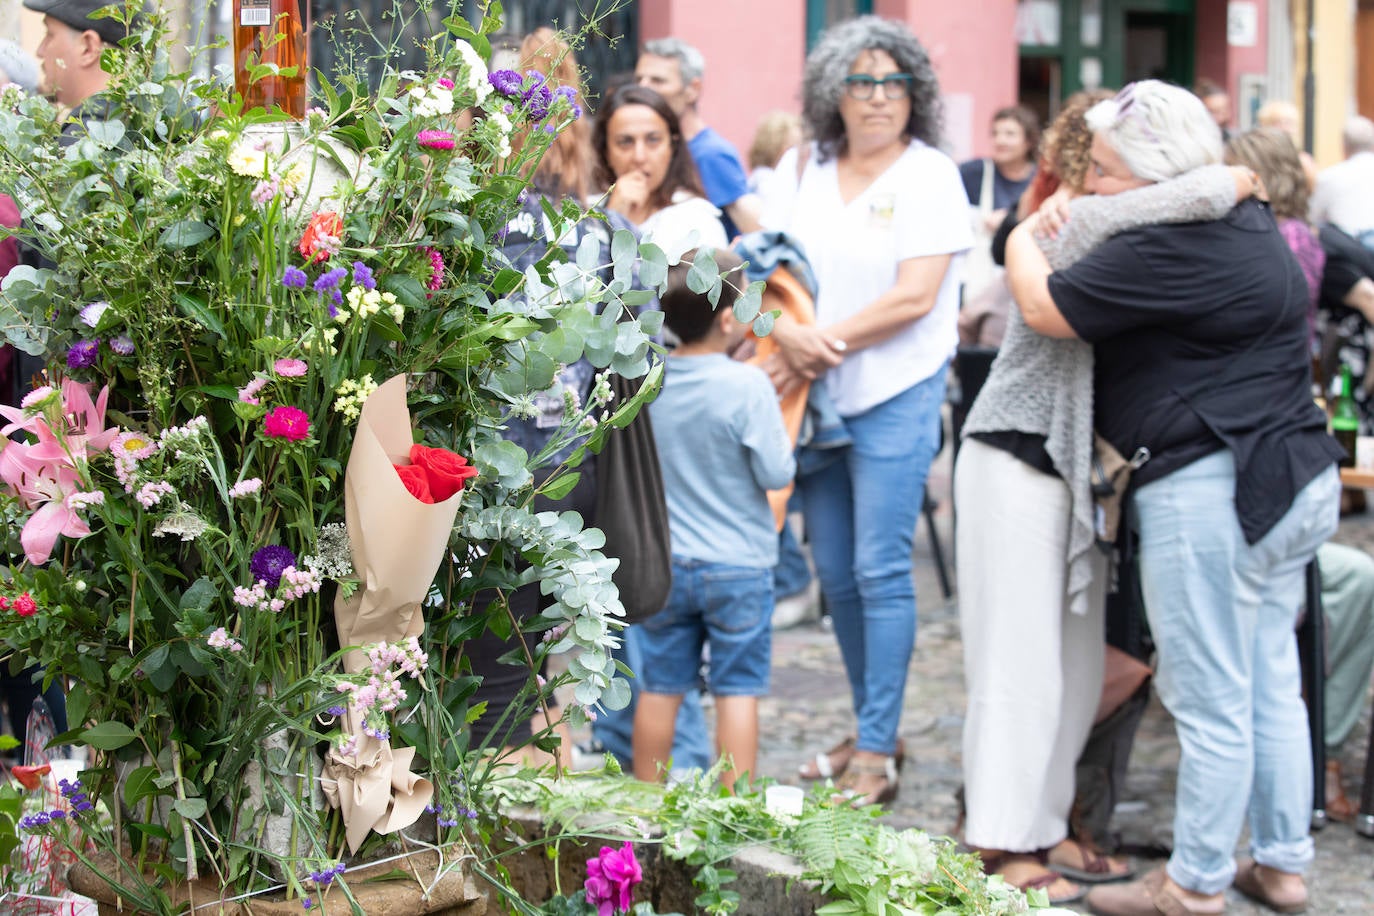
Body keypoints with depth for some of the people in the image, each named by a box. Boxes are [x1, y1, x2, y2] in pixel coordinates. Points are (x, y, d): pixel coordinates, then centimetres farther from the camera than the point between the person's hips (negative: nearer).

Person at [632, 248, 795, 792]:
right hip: (738, 566, -4)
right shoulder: (748, 385, -16)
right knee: (737, 692, 3)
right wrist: (783, 436, 7)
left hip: (665, 562, 4)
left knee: (660, 687, 11)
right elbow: (776, 473, -14)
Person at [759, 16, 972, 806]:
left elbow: (913, 298, -13)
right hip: (815, 395, 5)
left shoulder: (930, 174, -5)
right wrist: (789, 333, -16)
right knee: (836, 573, 11)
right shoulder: (801, 169, 9)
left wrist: (828, 345, -14)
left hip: (895, 395, -5)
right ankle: (870, 730, 26)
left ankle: (878, 752, 1)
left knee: (881, 572, -6)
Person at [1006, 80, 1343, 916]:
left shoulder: (1171, 252, -19)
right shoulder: (1249, 222, 12)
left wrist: (1023, 241, 5)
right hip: (1295, 482, 10)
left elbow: (1045, 308, -15)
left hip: (1213, 493, -10)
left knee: (1211, 701, 0)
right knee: (1272, 687, 16)